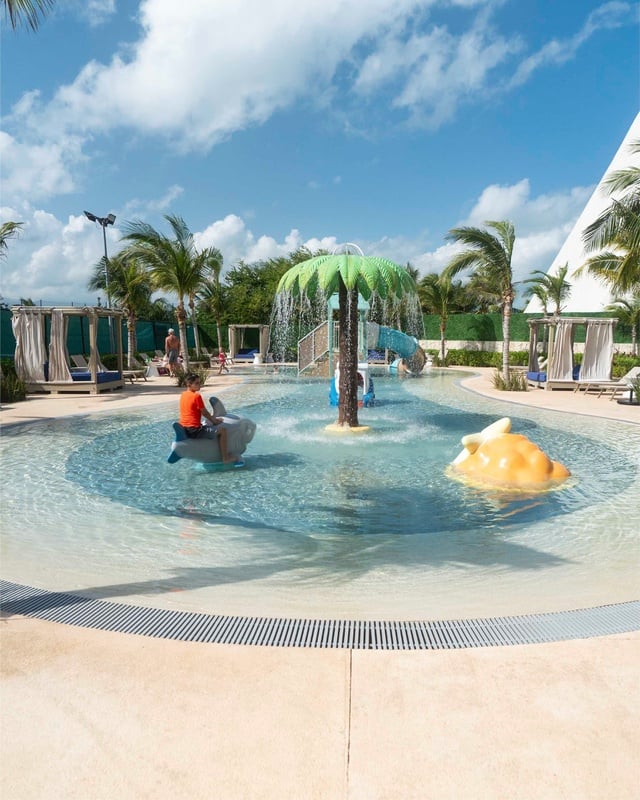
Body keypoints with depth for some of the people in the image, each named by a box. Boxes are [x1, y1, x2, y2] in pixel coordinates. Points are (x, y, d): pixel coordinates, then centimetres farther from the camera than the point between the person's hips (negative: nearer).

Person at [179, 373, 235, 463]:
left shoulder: (183, 395, 11)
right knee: (222, 430, -7)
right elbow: (204, 413, -8)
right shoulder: (197, 396, -14)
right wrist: (214, 421, 9)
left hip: (183, 430, 10)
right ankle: (225, 458, -4)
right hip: (194, 431, -10)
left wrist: (212, 418, 21)